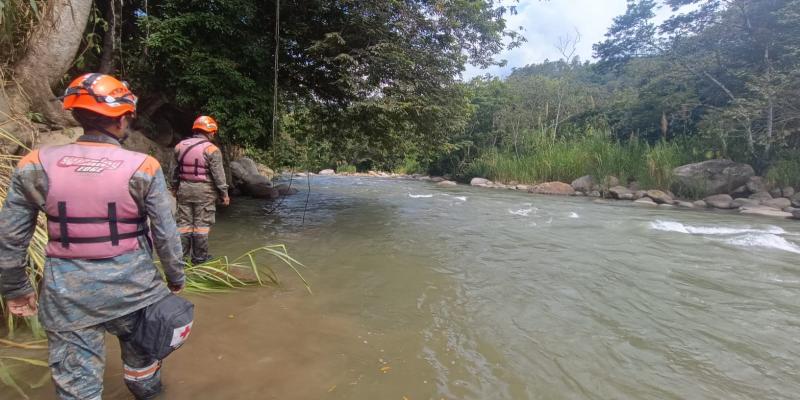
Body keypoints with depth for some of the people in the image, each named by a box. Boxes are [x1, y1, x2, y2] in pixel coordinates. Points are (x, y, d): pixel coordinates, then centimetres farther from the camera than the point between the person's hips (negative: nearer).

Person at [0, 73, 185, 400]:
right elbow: (166, 234, -8)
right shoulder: (142, 167, -12)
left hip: (67, 295, 1)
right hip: (131, 286, -1)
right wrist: (176, 278, 6)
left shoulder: (35, 166, -4)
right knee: (141, 348, 27)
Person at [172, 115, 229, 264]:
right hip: (204, 191, -5)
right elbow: (218, 174, -12)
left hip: (184, 188, 5)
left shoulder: (180, 146, 7)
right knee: (202, 224, 2)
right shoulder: (211, 149, -12)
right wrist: (224, 193, -4)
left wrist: (175, 187, 26)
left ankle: (181, 255, 18)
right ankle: (199, 257, 8)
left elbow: (175, 171, 15)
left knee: (184, 222, 12)